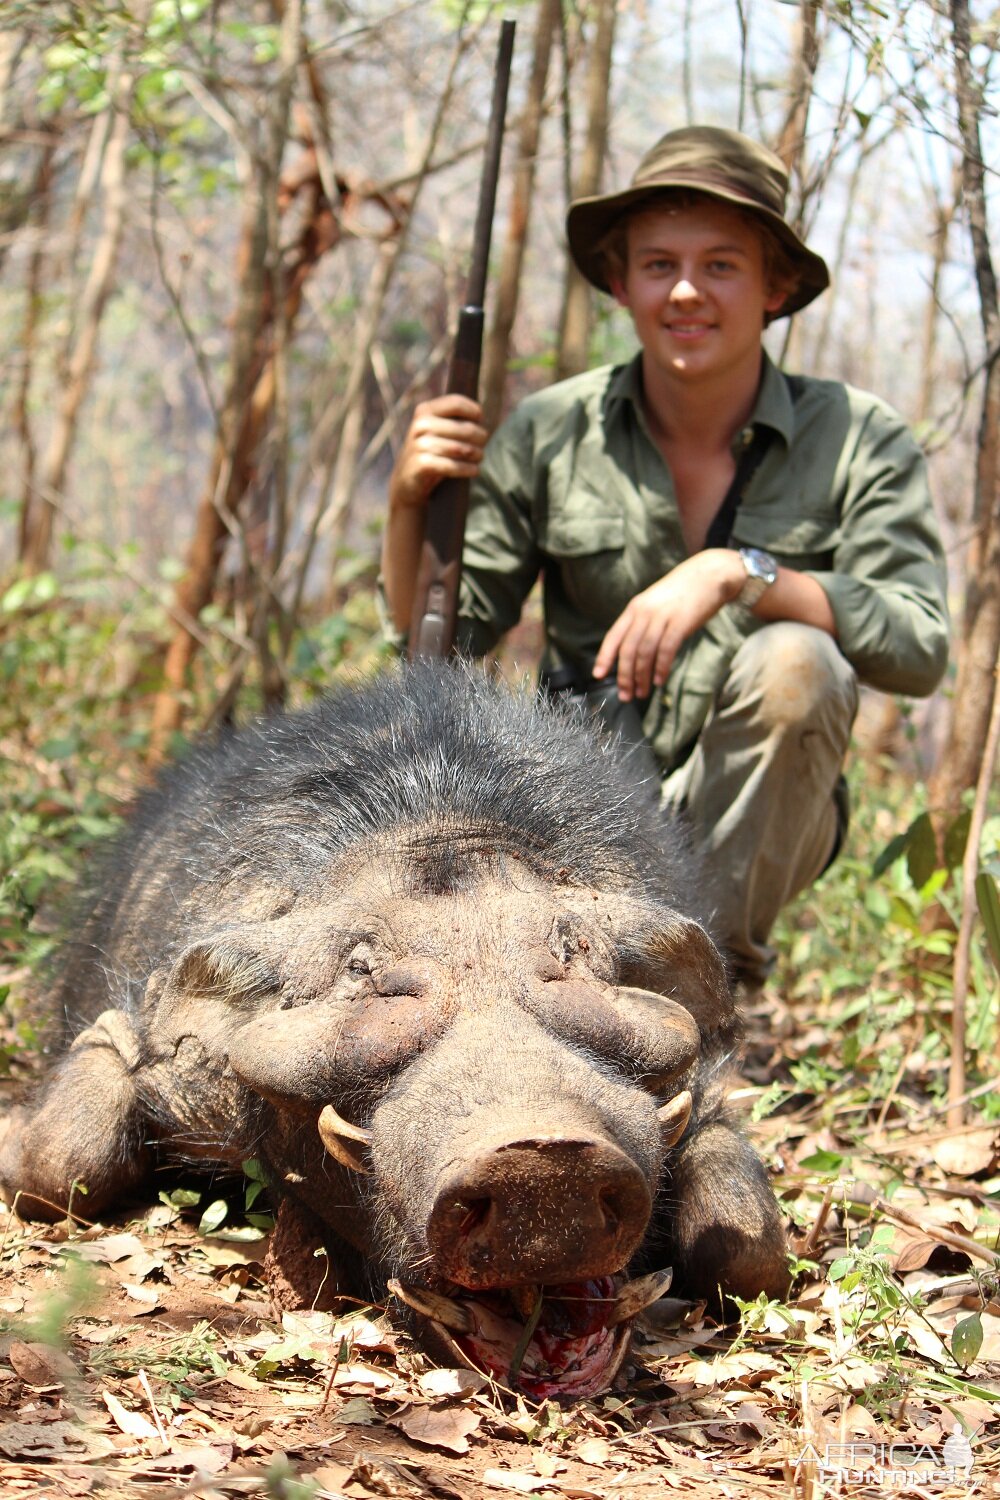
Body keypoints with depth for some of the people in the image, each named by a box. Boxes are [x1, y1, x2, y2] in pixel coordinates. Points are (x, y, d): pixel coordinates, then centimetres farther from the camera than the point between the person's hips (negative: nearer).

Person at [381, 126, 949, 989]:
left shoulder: (858, 441, -6)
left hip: (758, 821, -1)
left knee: (796, 664, -31)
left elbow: (920, 648, -20)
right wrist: (411, 501, -17)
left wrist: (740, 574, -31)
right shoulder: (551, 435, -1)